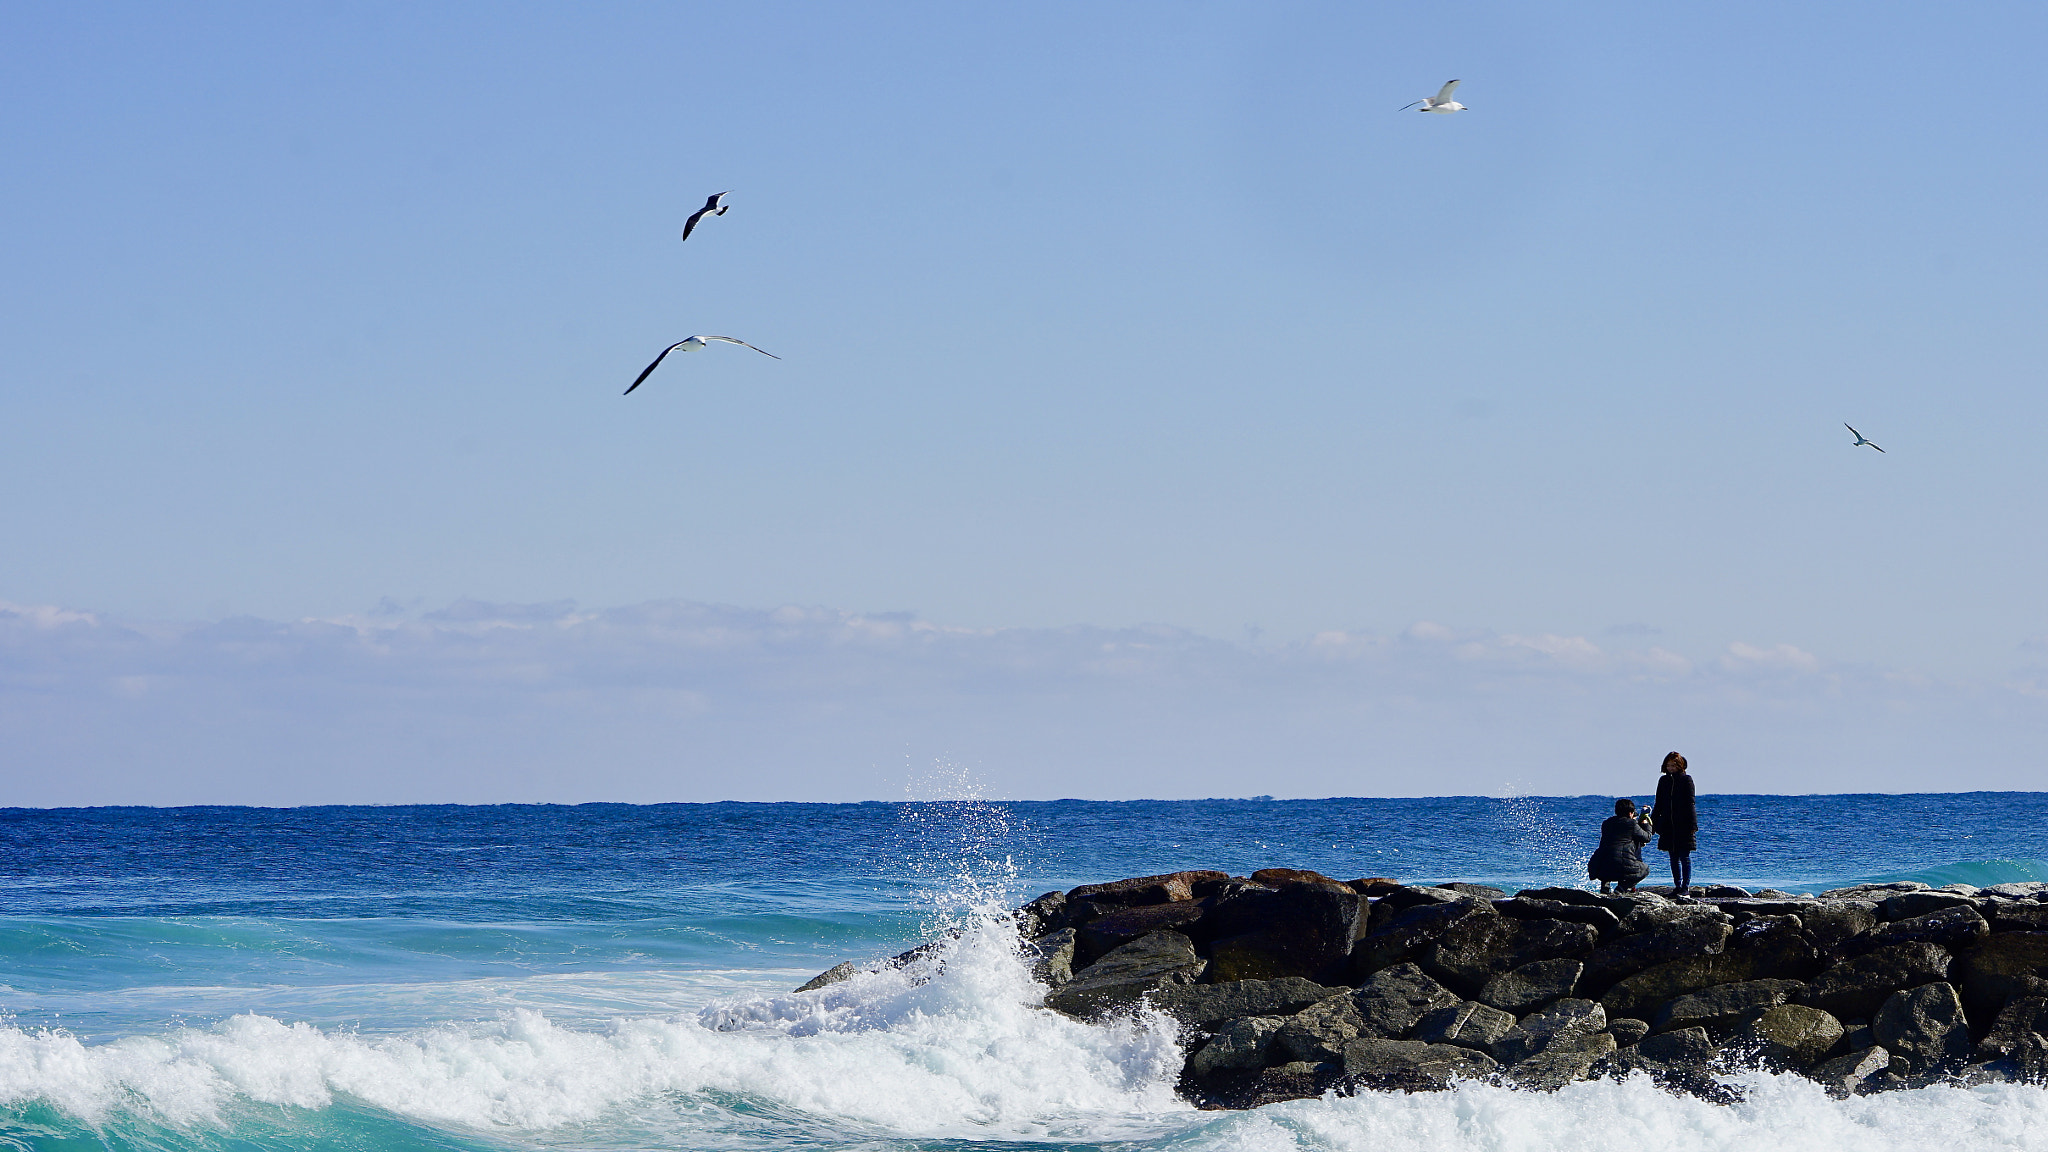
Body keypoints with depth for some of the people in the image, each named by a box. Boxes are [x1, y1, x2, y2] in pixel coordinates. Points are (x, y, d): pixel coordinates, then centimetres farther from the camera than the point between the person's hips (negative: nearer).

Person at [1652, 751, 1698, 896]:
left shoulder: (1686, 780, -2)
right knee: (1674, 857, 8)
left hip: (1683, 825, -5)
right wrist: (1652, 823, 11)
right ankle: (1677, 886, 12)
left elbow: (1690, 804, -7)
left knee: (1685, 857, -5)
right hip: (1668, 825, 5)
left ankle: (1686, 887, -4)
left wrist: (1692, 824, -14)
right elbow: (1658, 804, 16)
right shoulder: (1664, 781, 13)